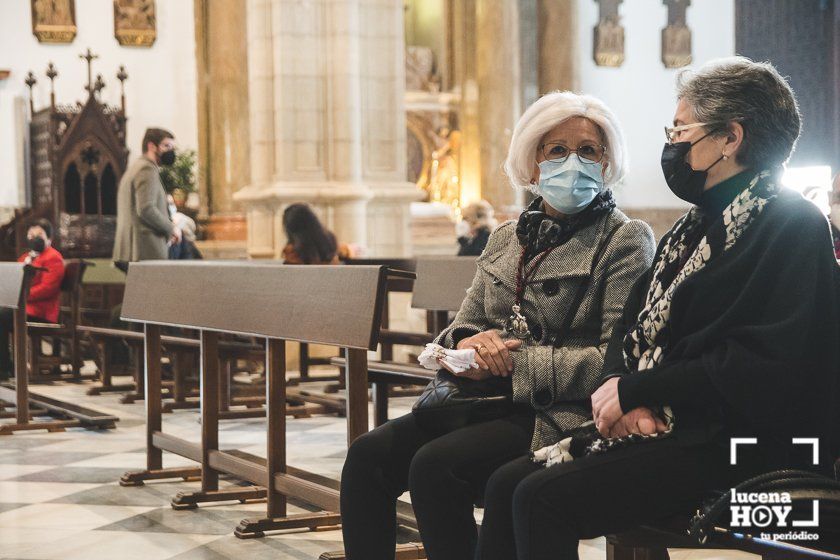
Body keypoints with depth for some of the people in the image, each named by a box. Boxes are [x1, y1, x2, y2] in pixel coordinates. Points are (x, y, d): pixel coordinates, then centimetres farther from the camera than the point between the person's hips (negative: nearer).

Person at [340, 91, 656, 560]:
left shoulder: (625, 241, -1)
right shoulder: (508, 238, 19)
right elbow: (462, 327, 19)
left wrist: (516, 363, -14)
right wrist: (467, 345, -6)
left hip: (561, 416, -6)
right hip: (487, 399, 6)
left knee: (435, 465, -29)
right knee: (368, 455, -17)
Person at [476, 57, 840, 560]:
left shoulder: (793, 226, -9)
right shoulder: (701, 225, 20)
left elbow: (759, 362, -20)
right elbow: (633, 325, 16)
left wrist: (633, 390, -15)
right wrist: (619, 386, -7)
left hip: (737, 443, -9)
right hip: (654, 424, 9)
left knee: (542, 499, -23)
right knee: (507, 484, -6)